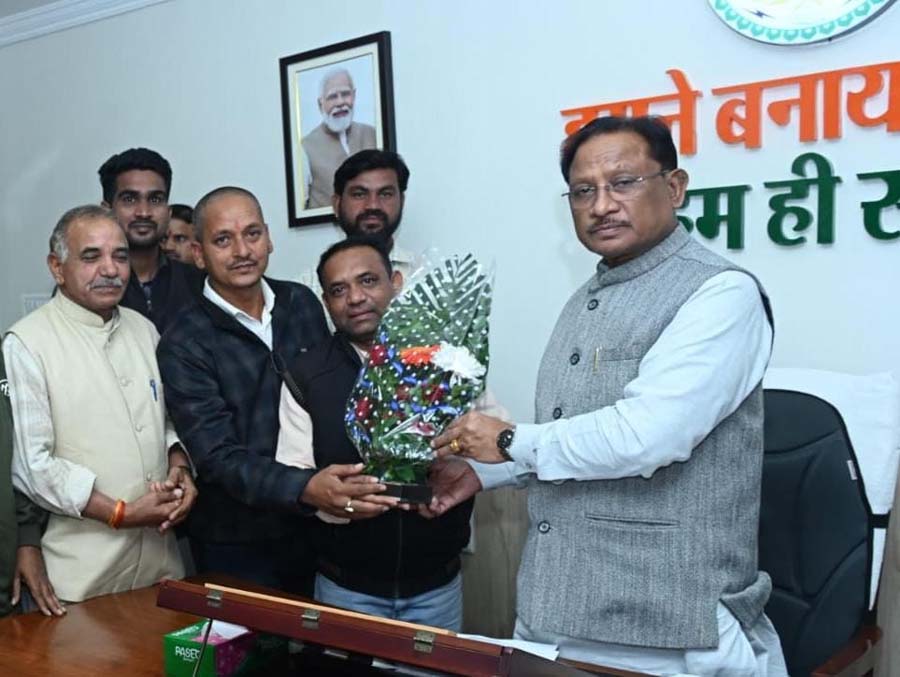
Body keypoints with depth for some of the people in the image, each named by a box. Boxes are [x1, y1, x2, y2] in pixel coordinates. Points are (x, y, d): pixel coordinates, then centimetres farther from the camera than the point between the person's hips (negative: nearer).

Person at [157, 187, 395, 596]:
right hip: (236, 547, -4)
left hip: (317, 530, 4)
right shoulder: (183, 346, -13)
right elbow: (219, 458, -21)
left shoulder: (302, 304, 1)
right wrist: (307, 490, -36)